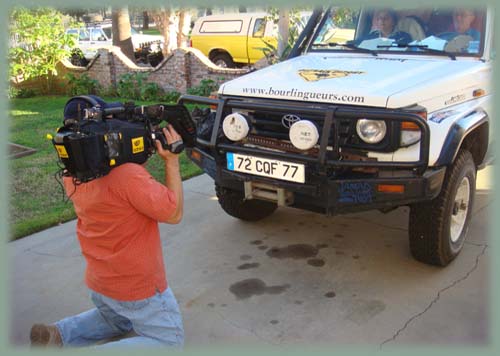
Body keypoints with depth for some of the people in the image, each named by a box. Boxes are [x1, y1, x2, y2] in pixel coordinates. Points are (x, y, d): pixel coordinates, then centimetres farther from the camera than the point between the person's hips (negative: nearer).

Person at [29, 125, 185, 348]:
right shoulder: (128, 175, -31)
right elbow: (174, 214, -20)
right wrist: (172, 160, -17)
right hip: (138, 287, -8)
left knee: (118, 321, 35)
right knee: (169, 340, 10)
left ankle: (59, 333, 12)